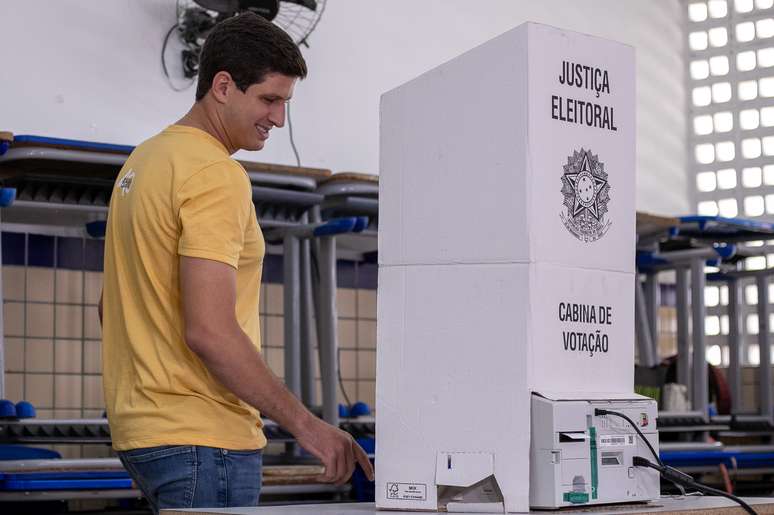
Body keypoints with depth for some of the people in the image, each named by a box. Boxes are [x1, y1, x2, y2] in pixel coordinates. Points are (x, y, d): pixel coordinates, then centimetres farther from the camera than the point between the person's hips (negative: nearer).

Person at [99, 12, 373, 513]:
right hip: (203, 436, -10)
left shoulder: (145, 160, 15)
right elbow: (210, 330, -24)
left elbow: (113, 305, 22)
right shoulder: (216, 176, -16)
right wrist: (304, 423, -20)